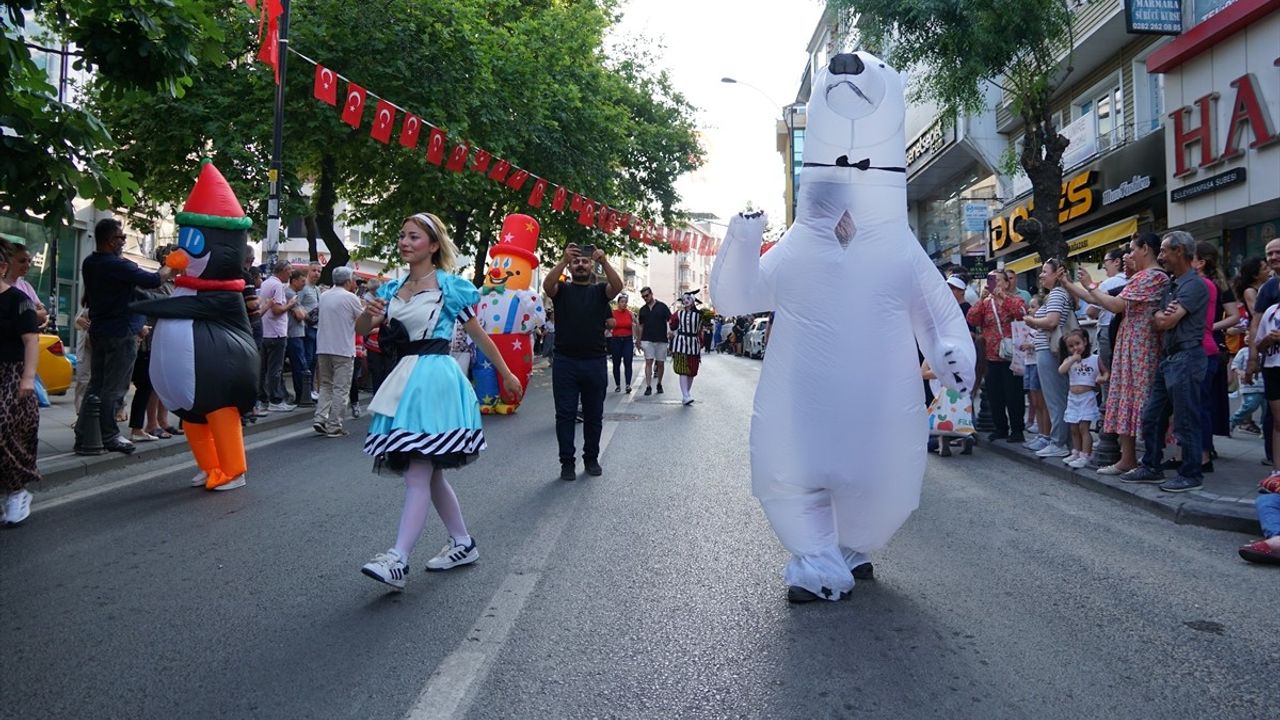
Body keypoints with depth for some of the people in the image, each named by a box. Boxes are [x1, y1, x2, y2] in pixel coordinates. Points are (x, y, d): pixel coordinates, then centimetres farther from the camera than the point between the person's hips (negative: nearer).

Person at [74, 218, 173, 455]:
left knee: (95, 385, 10)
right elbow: (153, 280, -17)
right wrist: (170, 269, 0)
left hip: (98, 330, 8)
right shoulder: (118, 266, -18)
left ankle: (84, 437, 10)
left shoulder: (89, 264, 8)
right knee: (114, 389, -1)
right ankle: (108, 437, 5)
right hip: (120, 334, -8)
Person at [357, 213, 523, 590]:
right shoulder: (393, 288, 14)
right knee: (430, 473, 13)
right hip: (405, 379, 7)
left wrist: (506, 374, 11)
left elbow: (479, 335, 4)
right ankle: (463, 543, 26)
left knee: (418, 474, -13)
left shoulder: (450, 286, -2)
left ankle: (397, 559, -16)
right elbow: (360, 329, 10)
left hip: (434, 378, -7)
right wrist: (370, 314, -13)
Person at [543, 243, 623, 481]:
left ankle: (591, 458, 22)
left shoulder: (599, 290, 9)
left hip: (595, 361, 1)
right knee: (565, 414, 1)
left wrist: (604, 261, -26)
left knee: (594, 414, 9)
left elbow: (617, 286, -12)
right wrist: (564, 260, -27)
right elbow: (547, 285, -15)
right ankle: (567, 462, 9)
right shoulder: (562, 289, 8)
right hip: (565, 361, -1)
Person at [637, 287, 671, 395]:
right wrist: (639, 341, 14)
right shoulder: (643, 309, 10)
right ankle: (648, 387, -9)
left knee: (660, 363, 6)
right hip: (647, 340, 2)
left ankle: (659, 384, 22)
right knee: (648, 362, -6)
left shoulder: (662, 306, 0)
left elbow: (670, 320, -3)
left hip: (661, 340, -2)